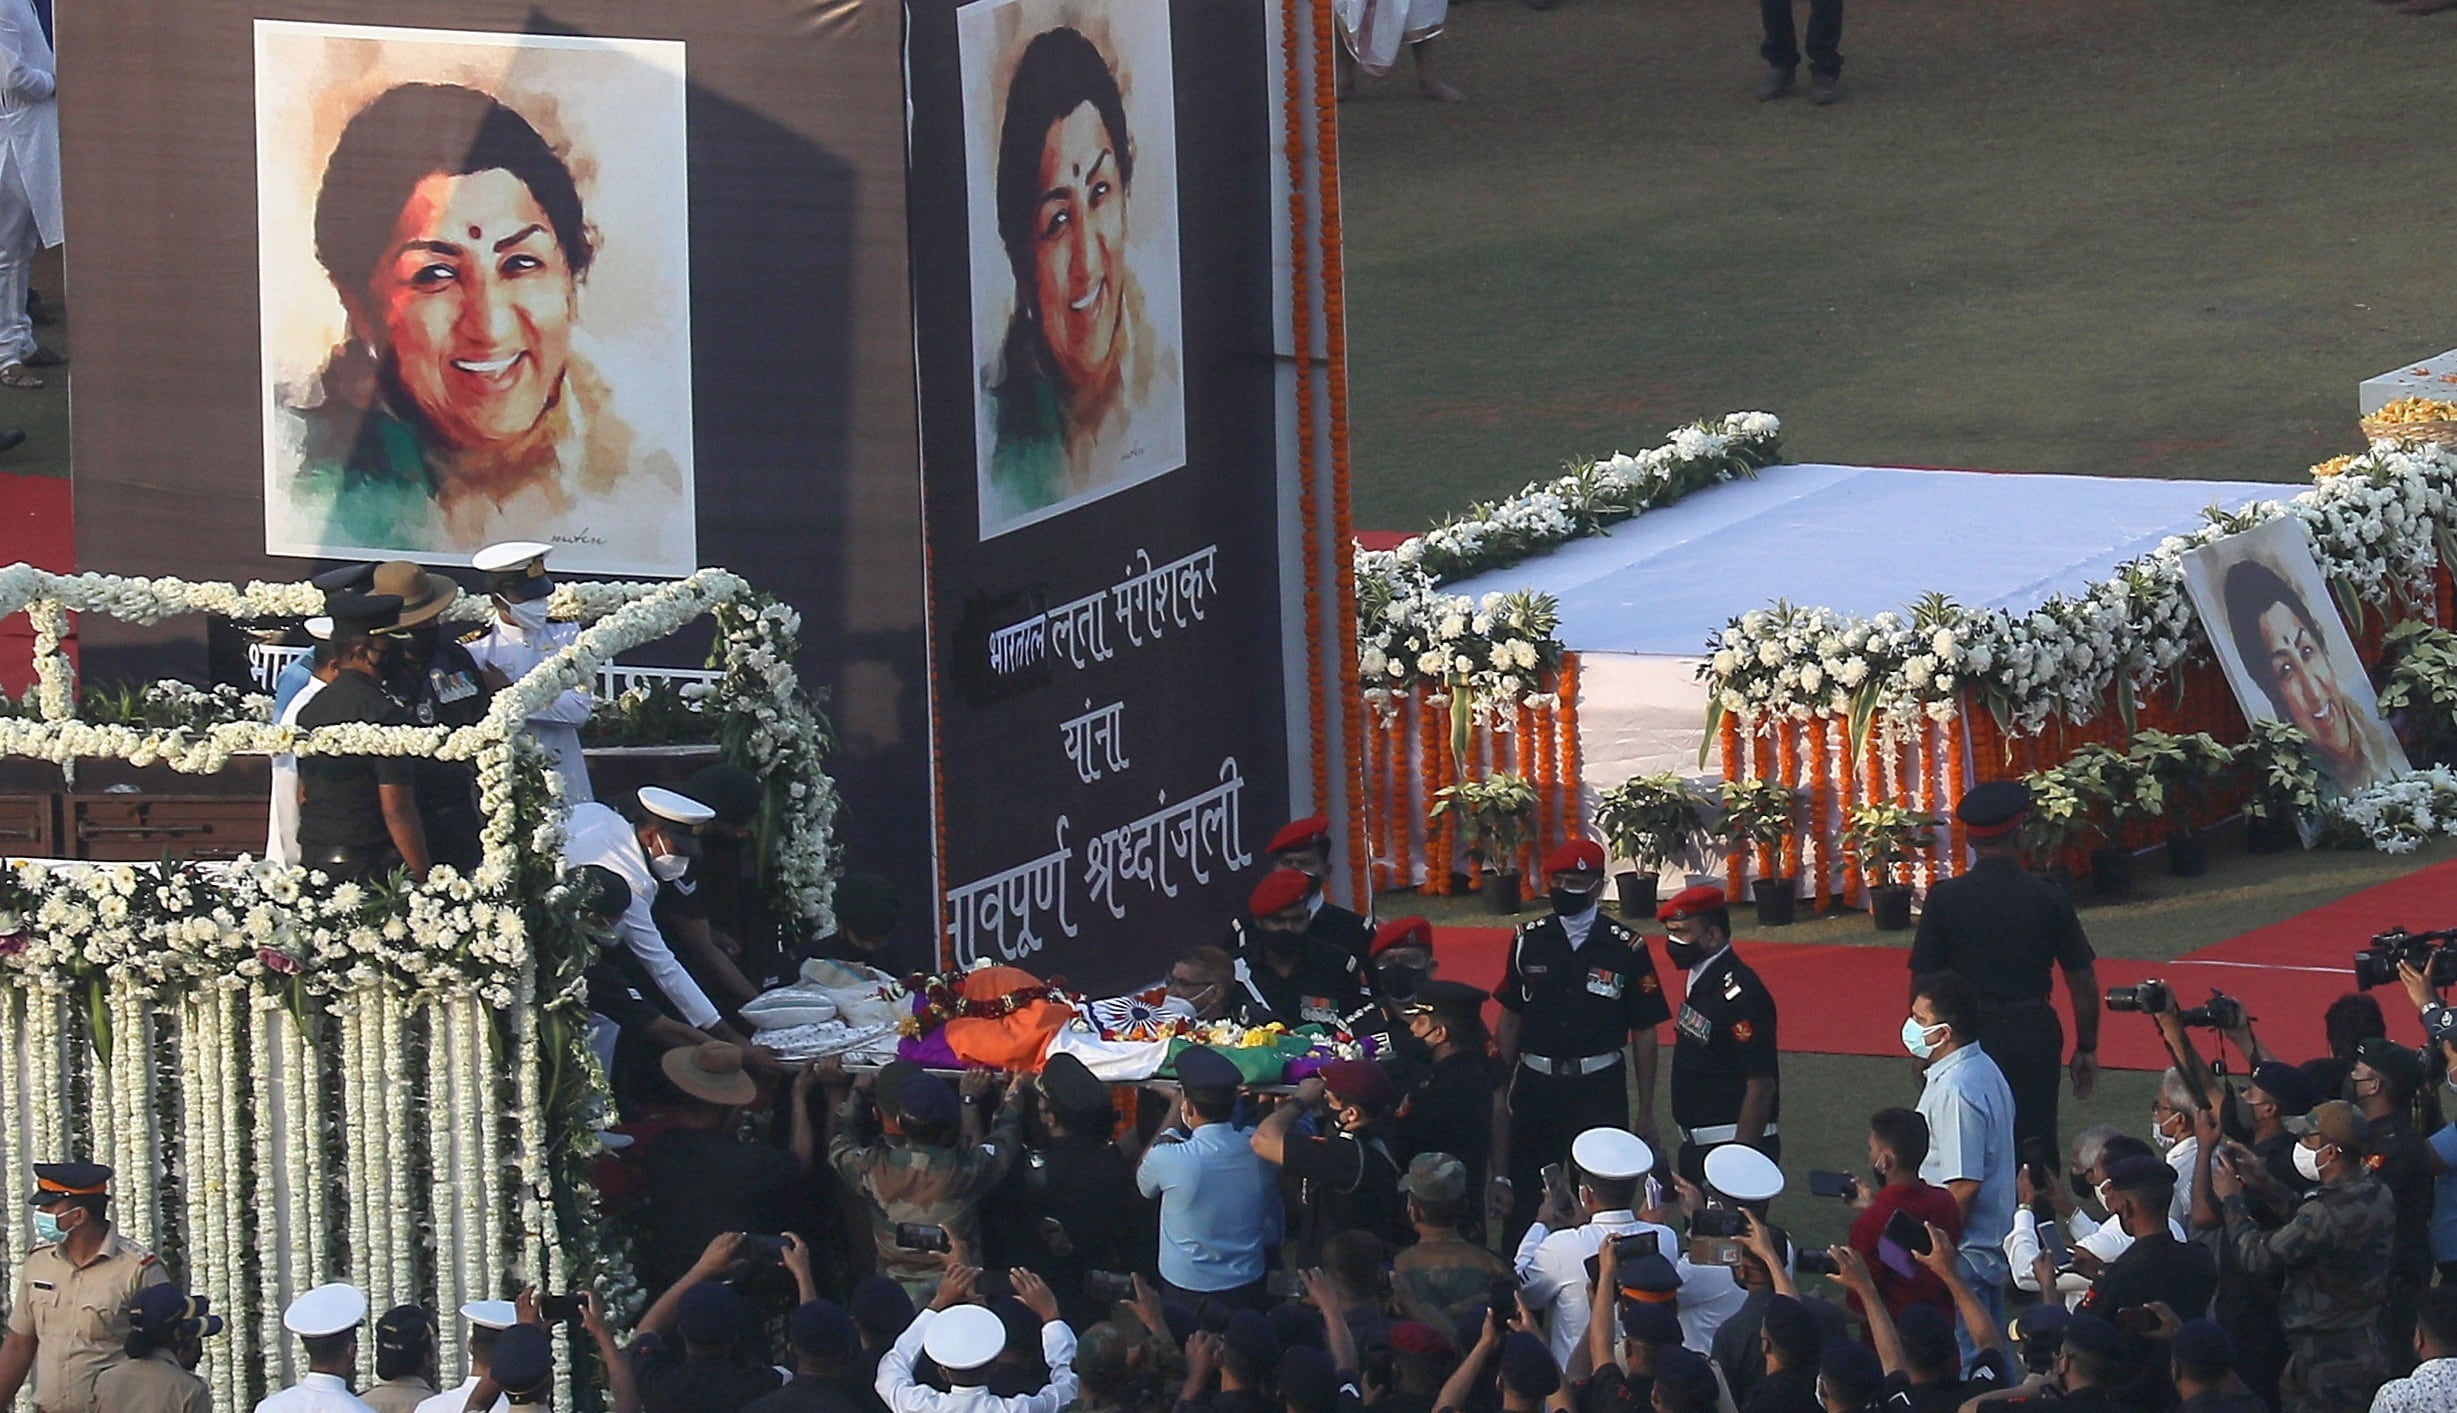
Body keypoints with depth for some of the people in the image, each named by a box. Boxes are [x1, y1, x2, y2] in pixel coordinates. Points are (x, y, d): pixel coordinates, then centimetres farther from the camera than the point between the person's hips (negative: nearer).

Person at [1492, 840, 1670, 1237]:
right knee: (1524, 1202, 3)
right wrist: (1499, 1097, 7)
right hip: (1535, 1086, 2)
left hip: (1600, 1089, -2)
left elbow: (1644, 1034, 1)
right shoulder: (1529, 942, 6)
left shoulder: (1626, 948, -1)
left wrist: (1646, 1112, -1)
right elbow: (1510, 1021, 11)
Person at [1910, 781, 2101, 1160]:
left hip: (1968, 1039, -1)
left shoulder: (1944, 899, -6)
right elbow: (2082, 981, 2)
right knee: (2036, 1148, 7)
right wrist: (2086, 1048, 13)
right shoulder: (2048, 898, -3)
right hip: (2034, 1038, 1)